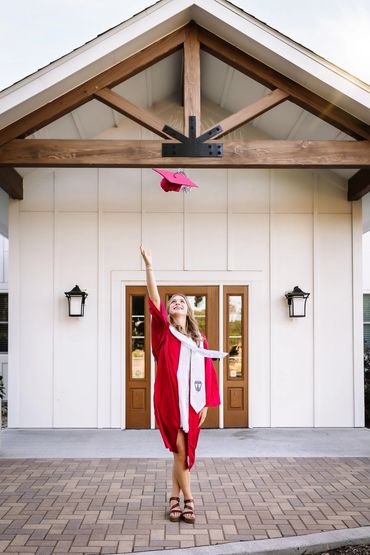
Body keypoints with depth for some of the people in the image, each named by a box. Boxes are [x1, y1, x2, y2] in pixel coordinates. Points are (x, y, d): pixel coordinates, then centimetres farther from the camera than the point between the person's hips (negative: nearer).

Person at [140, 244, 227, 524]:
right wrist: (149, 266, -22)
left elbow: (208, 373, 10)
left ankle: (175, 498, 22)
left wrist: (206, 404, 2)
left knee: (184, 452, 8)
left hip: (191, 401, 3)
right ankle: (188, 500, 9)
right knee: (180, 450, -3)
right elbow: (154, 300, -12)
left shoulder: (200, 340, 11)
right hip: (169, 399, -3)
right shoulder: (164, 332, 1)